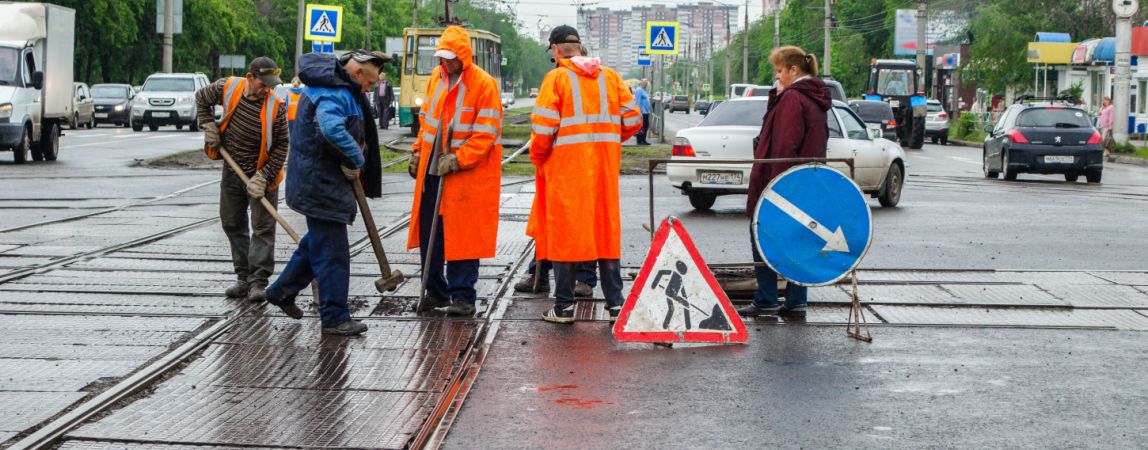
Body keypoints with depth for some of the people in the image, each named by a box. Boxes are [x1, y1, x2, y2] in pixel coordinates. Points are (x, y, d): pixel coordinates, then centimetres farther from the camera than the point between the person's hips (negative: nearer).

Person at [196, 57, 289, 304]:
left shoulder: (275, 107, -20)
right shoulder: (228, 87, -11)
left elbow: (281, 145, -14)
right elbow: (202, 98, 10)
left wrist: (263, 176, -19)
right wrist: (209, 127, -3)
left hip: (261, 174, -4)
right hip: (232, 170, 4)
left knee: (263, 228, -5)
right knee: (233, 225, 11)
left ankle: (258, 282, -3)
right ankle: (243, 278, 21)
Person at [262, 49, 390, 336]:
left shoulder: (339, 91, 15)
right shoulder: (333, 95, -21)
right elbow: (332, 129, -41)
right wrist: (356, 160, -27)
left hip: (317, 181, 11)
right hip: (322, 185, -11)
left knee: (317, 242, 24)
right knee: (332, 252, -5)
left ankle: (282, 291, 36)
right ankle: (335, 318, 1)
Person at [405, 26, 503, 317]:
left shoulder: (484, 84, -12)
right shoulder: (436, 78, 9)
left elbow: (486, 134, -15)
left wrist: (457, 160, -20)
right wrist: (418, 153, 14)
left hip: (467, 175, -6)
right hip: (432, 171, 6)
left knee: (462, 236, -3)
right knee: (429, 234, 10)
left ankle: (463, 297, 5)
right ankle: (435, 292, 22)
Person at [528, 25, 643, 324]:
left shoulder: (556, 78, -4)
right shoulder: (610, 77, 10)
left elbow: (543, 126, -11)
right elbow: (633, 118, 6)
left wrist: (537, 157, 5)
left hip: (566, 166, -4)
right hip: (605, 166, 4)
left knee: (565, 232, 2)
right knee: (606, 229, 10)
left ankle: (564, 307, 3)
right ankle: (615, 304, 10)